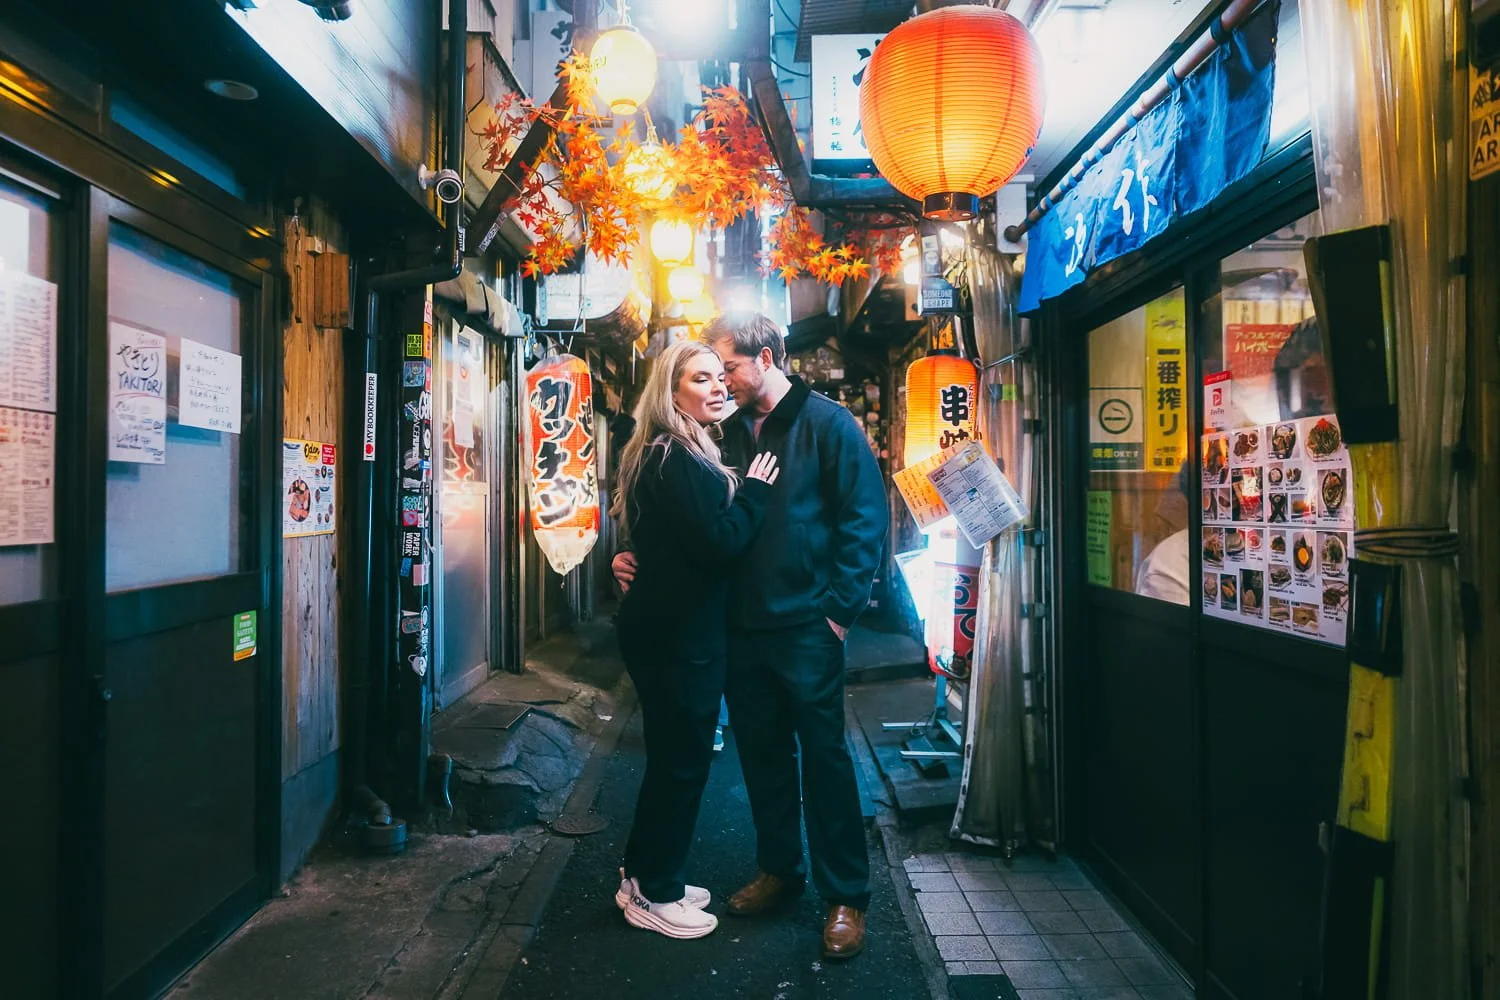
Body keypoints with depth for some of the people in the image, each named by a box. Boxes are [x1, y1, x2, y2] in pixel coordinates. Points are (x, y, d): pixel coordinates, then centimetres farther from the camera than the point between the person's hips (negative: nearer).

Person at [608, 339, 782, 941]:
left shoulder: (667, 454, 14)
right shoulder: (676, 459, -19)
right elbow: (718, 542, -25)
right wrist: (755, 492, -12)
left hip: (665, 630, 11)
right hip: (678, 638, -11)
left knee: (671, 756, 19)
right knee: (682, 762, 2)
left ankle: (644, 876, 33)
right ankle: (655, 896, 18)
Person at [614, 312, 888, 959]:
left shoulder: (826, 423, -6)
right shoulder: (729, 434, 11)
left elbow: (865, 519, -10)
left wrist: (838, 608, -14)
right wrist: (640, 559, -2)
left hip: (806, 627, -5)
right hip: (742, 626, 6)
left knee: (823, 756, 3)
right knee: (762, 753, 16)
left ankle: (846, 895, 17)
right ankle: (778, 869, 34)